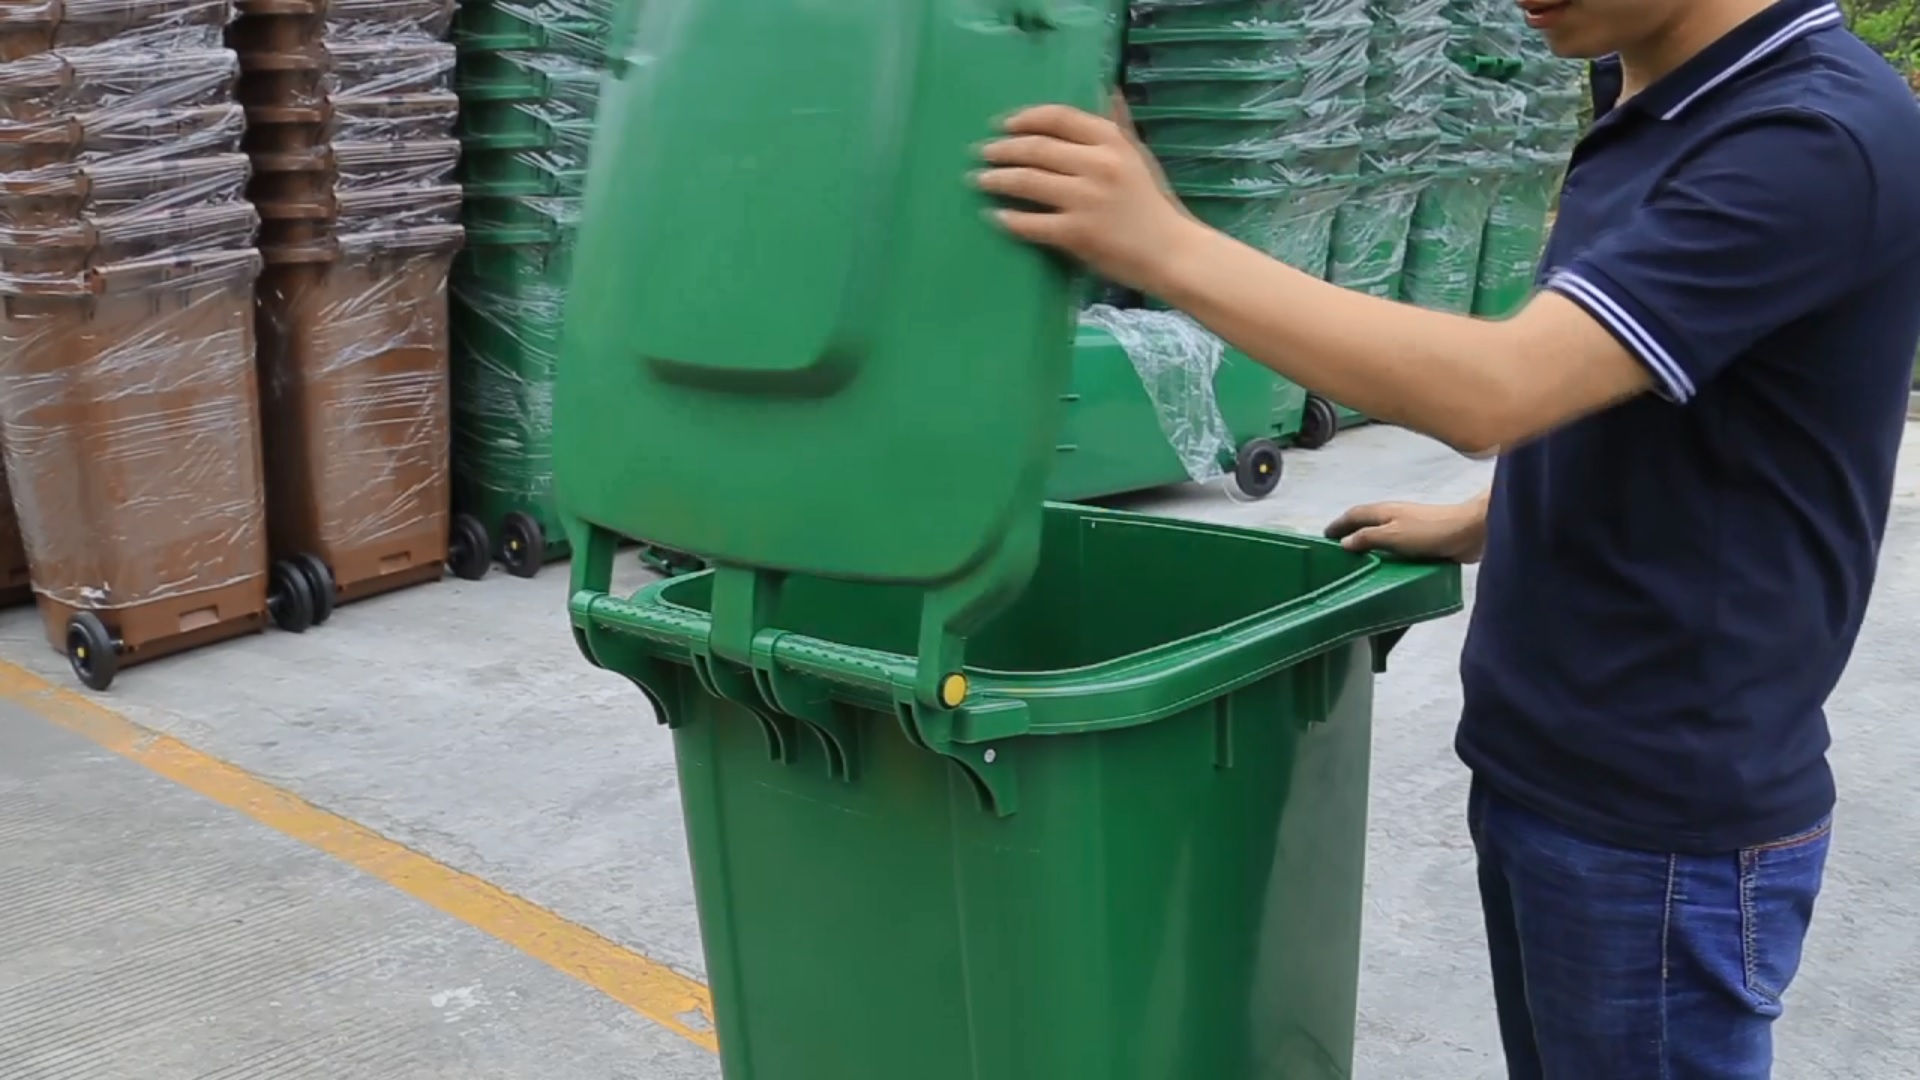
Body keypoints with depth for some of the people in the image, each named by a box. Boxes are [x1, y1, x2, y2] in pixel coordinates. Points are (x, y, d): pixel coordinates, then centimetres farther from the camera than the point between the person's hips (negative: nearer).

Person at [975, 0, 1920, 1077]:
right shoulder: (1661, 117, 8)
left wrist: (1166, 246, -32)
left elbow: (1497, 389, -32)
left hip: (1662, 809, -8)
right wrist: (1479, 526, 8)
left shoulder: (1819, 135, -22)